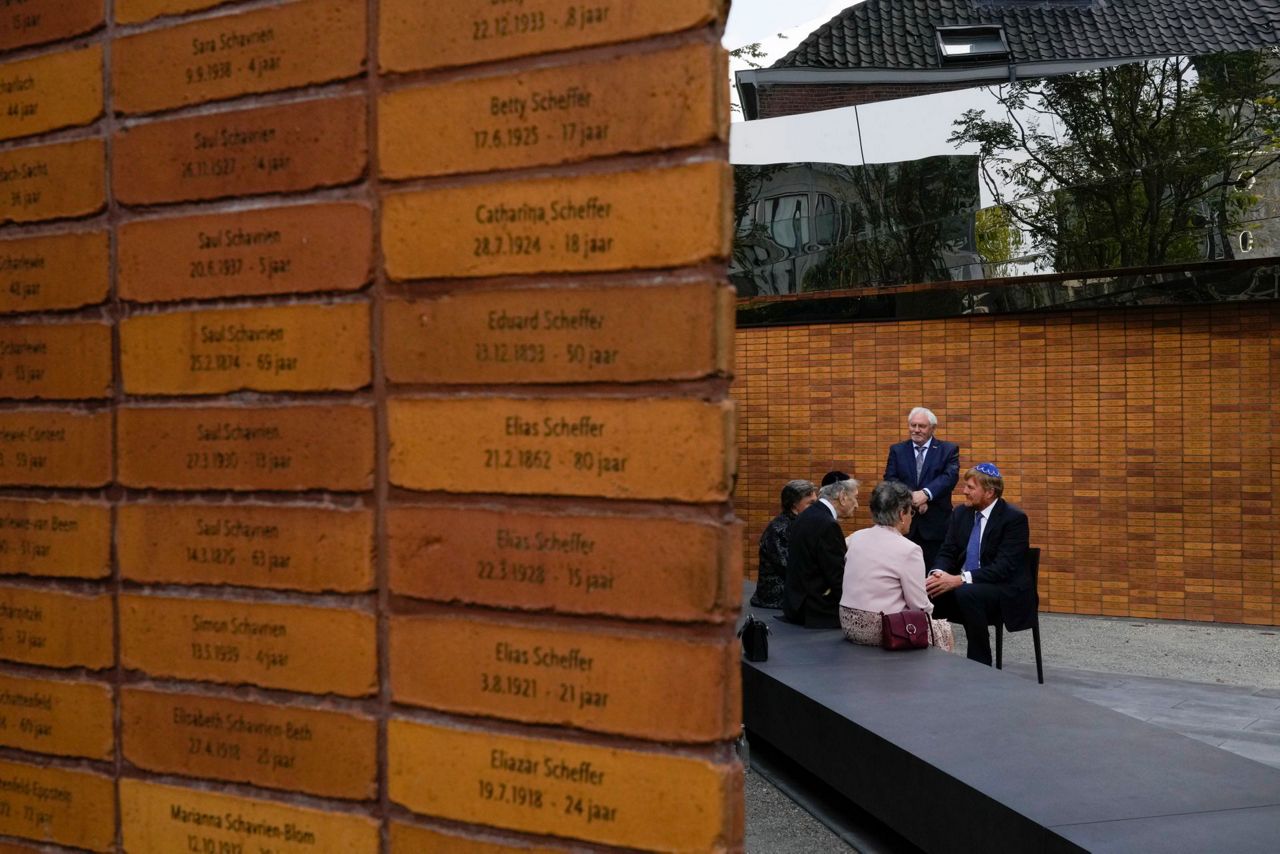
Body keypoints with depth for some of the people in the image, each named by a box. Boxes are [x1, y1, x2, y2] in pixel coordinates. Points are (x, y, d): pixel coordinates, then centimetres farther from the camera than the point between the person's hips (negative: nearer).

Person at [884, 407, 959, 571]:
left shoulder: (949, 450, 6)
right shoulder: (897, 450, 12)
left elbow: (950, 476, -9)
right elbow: (890, 479, 0)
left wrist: (926, 493, -25)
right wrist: (910, 498, -17)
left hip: (936, 525, -1)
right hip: (904, 524, 1)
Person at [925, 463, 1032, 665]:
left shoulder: (1014, 518, -12)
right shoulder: (961, 512, 8)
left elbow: (1004, 568, -21)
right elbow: (947, 553, 6)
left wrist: (960, 580, -29)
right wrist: (937, 574, -18)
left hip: (1005, 593, -6)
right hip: (963, 587, 6)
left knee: (967, 594, -36)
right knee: (926, 593, -21)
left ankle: (980, 664, -22)